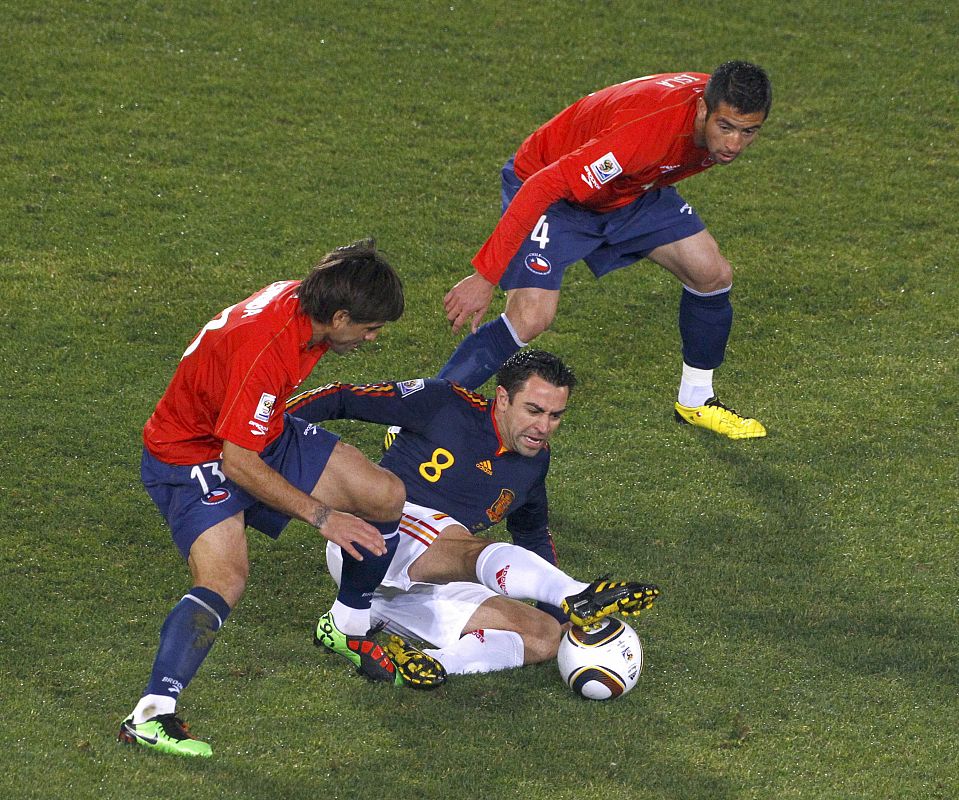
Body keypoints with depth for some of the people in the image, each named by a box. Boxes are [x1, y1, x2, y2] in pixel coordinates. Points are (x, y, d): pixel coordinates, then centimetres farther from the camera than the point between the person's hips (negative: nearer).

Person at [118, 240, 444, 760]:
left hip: (262, 435, 9)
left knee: (387, 497, 3)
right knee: (226, 578, -32)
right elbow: (237, 464, -31)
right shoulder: (264, 347, -36)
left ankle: (347, 629, 25)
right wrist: (322, 516, -24)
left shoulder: (304, 302, -9)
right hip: (191, 457, -9)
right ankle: (150, 715, -38)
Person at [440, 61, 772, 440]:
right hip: (551, 189, -7)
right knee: (531, 318, -24)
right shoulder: (645, 127, -43)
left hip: (631, 190, 7)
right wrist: (485, 275, -43)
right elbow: (544, 186, -42)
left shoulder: (729, 112, -19)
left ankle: (695, 402, 25)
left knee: (713, 276, 2)